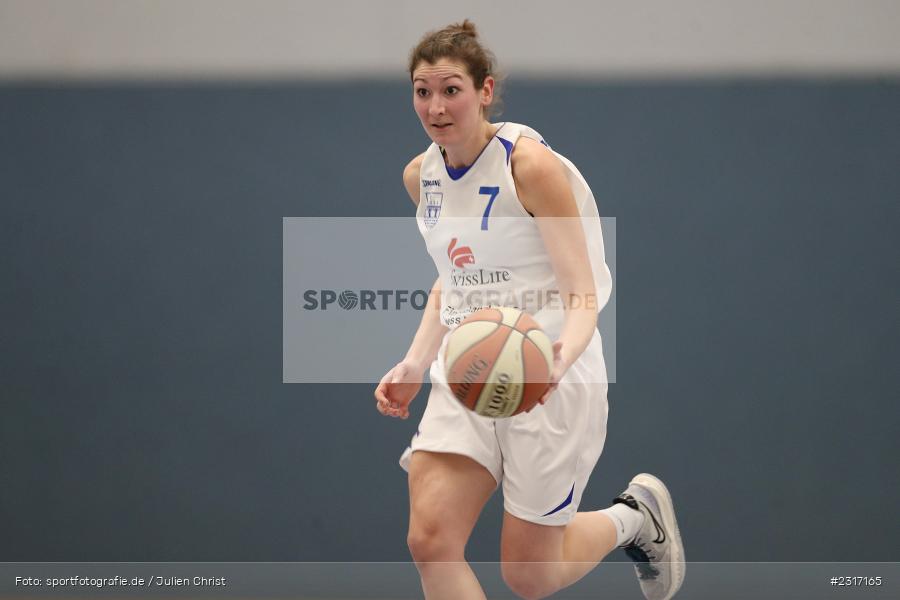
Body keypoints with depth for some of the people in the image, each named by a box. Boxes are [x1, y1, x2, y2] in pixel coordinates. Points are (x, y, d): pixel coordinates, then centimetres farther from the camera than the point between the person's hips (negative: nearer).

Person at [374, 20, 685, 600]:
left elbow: (582, 292, -17)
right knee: (431, 541, -14)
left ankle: (633, 517, 31)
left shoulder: (532, 164, -15)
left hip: (549, 383, -6)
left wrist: (561, 355, -37)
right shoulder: (421, 175, 6)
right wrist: (415, 363, 8)